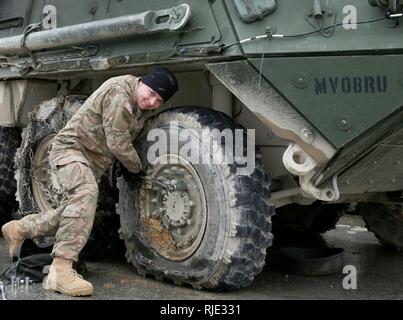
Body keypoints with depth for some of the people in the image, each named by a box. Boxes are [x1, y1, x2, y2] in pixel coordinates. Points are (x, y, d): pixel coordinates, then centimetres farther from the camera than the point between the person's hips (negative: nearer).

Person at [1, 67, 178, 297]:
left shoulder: (143, 107, 5)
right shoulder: (119, 91, -22)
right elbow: (117, 142, -22)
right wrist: (138, 168, -10)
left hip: (94, 161, 10)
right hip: (71, 148, -9)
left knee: (74, 213, 12)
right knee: (85, 194, -34)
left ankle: (20, 229, 32)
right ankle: (60, 271, -37)